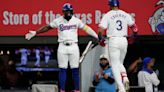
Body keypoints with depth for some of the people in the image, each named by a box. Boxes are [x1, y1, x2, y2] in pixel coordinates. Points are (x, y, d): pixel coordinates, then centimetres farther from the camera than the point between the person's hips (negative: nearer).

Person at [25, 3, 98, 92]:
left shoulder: (76, 21, 2)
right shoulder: (58, 21, 1)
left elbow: (86, 28, 4)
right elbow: (47, 27, 7)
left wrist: (97, 37, 1)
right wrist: (35, 32, 3)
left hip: (73, 46, 0)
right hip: (62, 47, 0)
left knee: (75, 70, 1)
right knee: (63, 70, 0)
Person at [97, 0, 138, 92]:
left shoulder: (108, 15, -3)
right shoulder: (125, 15, 7)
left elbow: (100, 30, -10)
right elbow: (134, 27, 7)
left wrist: (101, 38, 8)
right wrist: (134, 36, 25)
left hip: (113, 40, -3)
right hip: (124, 40, 4)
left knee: (115, 65, 1)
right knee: (120, 62, 21)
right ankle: (125, 77, -7)